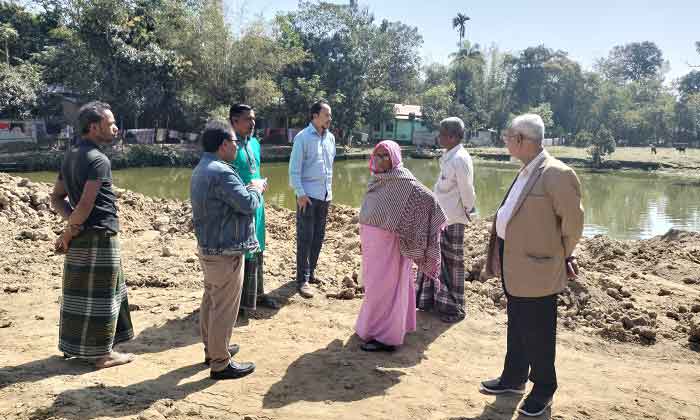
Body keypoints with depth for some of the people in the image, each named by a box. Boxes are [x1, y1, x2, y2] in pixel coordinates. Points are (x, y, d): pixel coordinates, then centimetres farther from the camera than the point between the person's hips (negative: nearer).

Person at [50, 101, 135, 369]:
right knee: (100, 295, 0)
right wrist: (68, 233, -9)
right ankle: (102, 354, 10)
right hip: (100, 236, -9)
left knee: (79, 292, 17)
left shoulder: (71, 155, 12)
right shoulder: (98, 160, -17)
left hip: (81, 237, 9)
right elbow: (86, 204, -22)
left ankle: (74, 345, 28)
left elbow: (56, 198, 13)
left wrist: (72, 222, -1)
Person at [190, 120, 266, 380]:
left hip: (207, 247, 11)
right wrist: (256, 188, -4)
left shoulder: (201, 169, 10)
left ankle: (212, 349, 35)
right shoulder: (222, 173, -23)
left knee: (211, 300, 21)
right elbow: (248, 205, -23)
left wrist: (248, 189, 9)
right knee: (225, 308, -1)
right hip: (226, 251, -10)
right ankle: (220, 364, 9)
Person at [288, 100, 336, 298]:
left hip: (325, 195, 6)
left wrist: (329, 188, 15)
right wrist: (300, 193, -16)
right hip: (308, 195, -6)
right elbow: (294, 168, -11)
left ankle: (311, 272, 24)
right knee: (305, 238, -3)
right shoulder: (303, 137, -8)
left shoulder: (330, 138, 10)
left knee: (318, 237, 12)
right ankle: (303, 280, 1)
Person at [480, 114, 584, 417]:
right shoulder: (527, 171, 11)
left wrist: (561, 257, -2)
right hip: (514, 262, 9)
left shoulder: (557, 174, -18)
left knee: (537, 331, 6)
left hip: (536, 267, -9)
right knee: (517, 325, 21)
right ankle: (514, 378, 37)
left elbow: (573, 221, -14)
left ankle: (543, 389, 24)